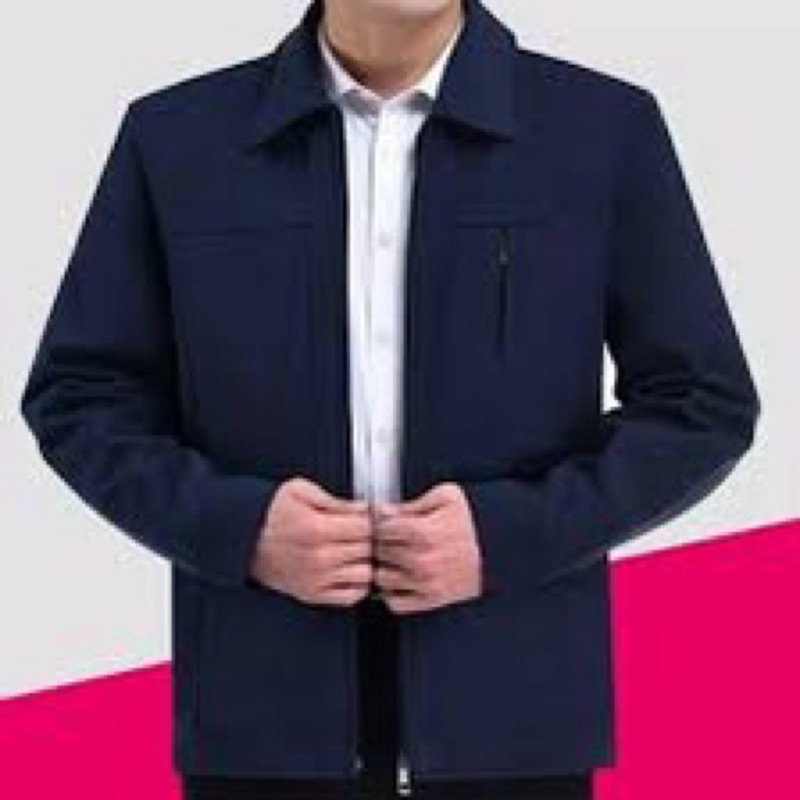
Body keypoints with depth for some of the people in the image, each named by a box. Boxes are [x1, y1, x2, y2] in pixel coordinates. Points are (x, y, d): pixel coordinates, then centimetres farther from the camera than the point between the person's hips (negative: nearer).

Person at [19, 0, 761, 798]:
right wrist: (234, 526, -10)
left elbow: (702, 402, 3)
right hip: (265, 714, 1)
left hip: (512, 714, 0)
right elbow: (77, 394, 8)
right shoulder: (175, 138, 4)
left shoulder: (607, 130, 1)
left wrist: (516, 533, -11)